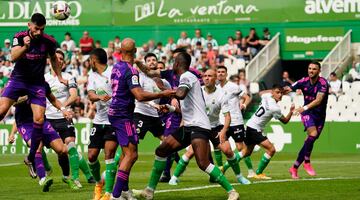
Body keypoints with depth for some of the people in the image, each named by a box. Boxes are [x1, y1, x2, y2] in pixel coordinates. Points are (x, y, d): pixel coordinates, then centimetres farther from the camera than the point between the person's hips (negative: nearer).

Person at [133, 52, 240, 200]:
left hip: (198, 126, -10)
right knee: (161, 151, 9)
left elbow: (180, 94, -29)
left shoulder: (186, 76, -10)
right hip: (188, 126, 10)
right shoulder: (187, 77, 19)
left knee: (203, 164, -21)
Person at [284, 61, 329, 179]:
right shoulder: (304, 81, -3)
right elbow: (288, 89, 4)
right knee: (313, 134, -28)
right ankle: (307, 163, -16)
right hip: (307, 113, 0)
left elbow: (318, 100, -26)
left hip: (320, 115, 0)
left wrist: (305, 107, -39)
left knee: (310, 141, 2)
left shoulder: (323, 83, -14)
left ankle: (294, 168, 15)